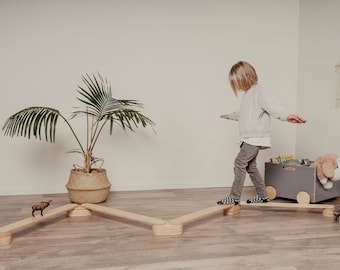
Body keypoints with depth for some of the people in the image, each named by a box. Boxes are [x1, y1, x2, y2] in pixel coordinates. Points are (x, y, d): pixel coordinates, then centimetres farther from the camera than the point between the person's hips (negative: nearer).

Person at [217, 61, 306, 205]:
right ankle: (262, 196, 23)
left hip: (256, 138, -10)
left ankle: (234, 197, -4)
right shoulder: (248, 93, 15)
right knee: (250, 166, 13)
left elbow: (273, 106, -32)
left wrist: (286, 116, -50)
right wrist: (230, 116, 51)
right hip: (250, 139, 10)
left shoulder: (259, 92, -15)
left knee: (240, 163, -10)